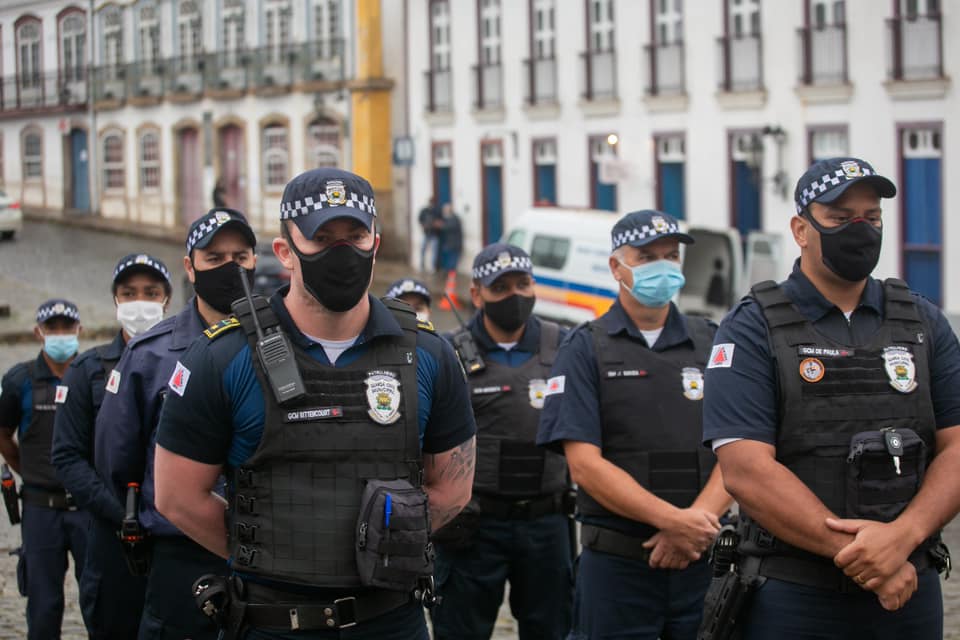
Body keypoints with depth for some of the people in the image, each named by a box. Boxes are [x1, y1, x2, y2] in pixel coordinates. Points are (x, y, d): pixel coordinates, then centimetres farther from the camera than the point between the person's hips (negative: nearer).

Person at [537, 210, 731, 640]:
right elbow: (584, 462, -9)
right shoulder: (585, 349, 2)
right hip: (616, 566, -2)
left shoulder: (711, 344, 10)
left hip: (702, 561, 3)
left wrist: (696, 526, -16)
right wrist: (674, 520, -18)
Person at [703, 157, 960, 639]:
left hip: (911, 592, 3)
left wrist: (903, 535, -17)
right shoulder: (752, 330, -4)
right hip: (794, 598, -3)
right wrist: (860, 554, -18)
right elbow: (746, 471, -14)